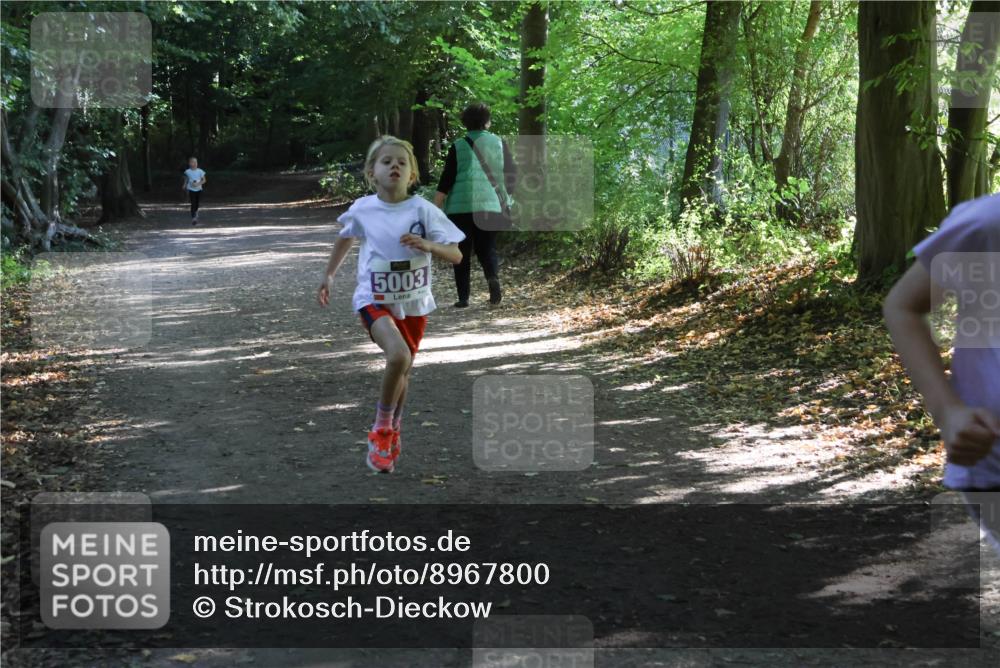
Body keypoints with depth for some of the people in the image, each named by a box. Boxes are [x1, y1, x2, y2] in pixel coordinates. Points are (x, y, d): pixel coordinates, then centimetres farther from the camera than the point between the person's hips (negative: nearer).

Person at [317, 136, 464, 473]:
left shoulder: (423, 210, -12)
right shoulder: (362, 209, -8)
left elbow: (455, 255, -12)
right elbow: (345, 237, 15)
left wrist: (427, 245, -30)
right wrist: (329, 274, 21)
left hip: (414, 303, 2)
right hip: (374, 299, -2)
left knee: (403, 370, 16)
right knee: (398, 356, -27)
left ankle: (392, 431, 43)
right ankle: (382, 428, -6)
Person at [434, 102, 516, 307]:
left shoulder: (458, 147, -2)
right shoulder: (499, 143, 4)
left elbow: (446, 179, -5)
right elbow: (511, 173, 6)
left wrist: (436, 207, -2)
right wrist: (507, 198, 18)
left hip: (461, 206, -2)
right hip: (491, 205, 2)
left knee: (462, 252, 7)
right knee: (486, 248, 13)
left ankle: (463, 297, 3)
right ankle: (493, 278, -16)